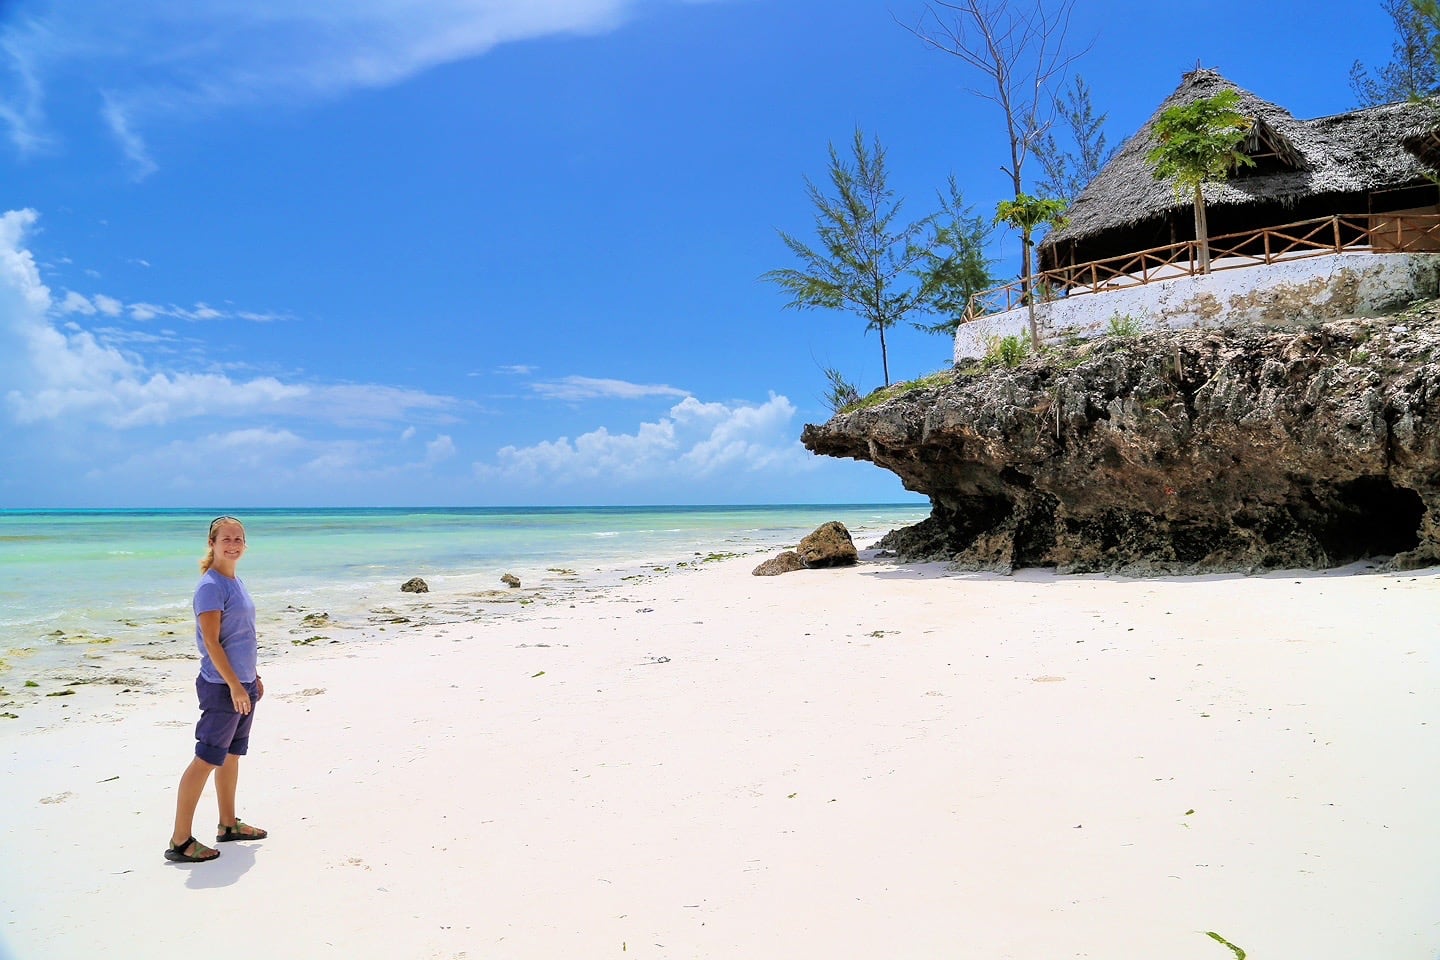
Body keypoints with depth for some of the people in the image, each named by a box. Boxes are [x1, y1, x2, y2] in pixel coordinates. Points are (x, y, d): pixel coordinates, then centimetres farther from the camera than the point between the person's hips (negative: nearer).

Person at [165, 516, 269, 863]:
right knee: (206, 759, -5)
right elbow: (211, 641, -19)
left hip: (242, 684, 9)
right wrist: (234, 686, -20)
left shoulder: (235, 583, 11)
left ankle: (228, 824, 29)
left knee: (232, 755, 17)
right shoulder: (211, 586, -15)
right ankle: (180, 841, 2)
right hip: (222, 687, -9)